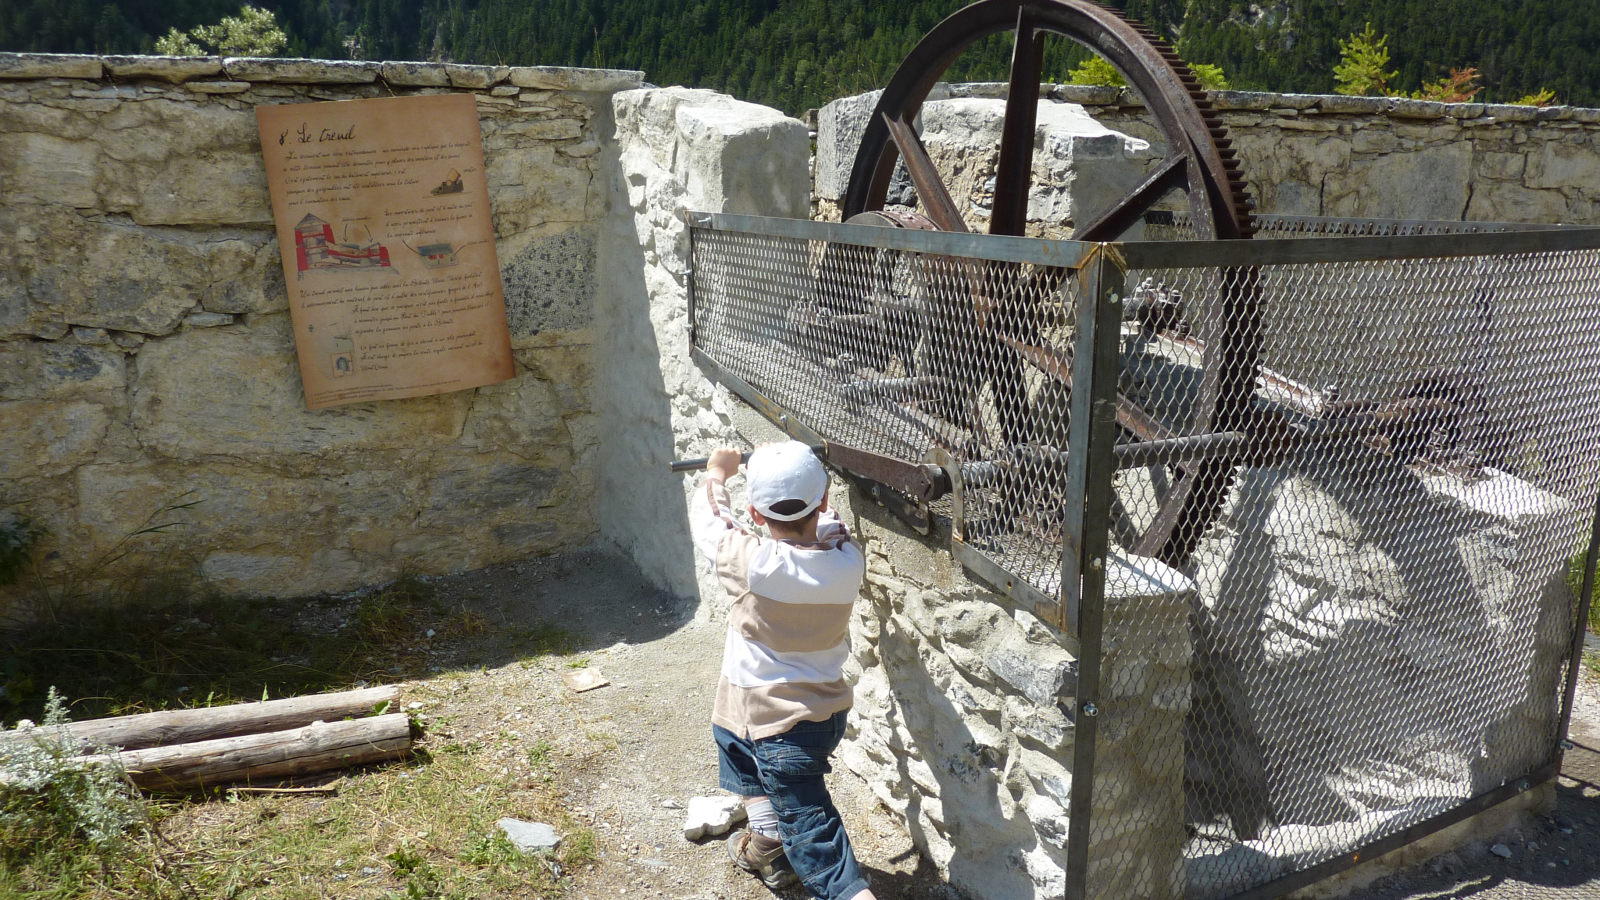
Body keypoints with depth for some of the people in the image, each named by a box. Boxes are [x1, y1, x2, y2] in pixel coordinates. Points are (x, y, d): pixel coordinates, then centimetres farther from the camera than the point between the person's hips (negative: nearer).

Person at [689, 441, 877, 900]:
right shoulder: (849, 558, -15)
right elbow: (827, 523, 10)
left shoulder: (750, 562, -25)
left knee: (810, 828, 0)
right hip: (828, 710, 7)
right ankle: (766, 847, 47)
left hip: (775, 722, -7)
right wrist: (799, 475, 25)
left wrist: (717, 473, 16)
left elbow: (708, 516, -5)